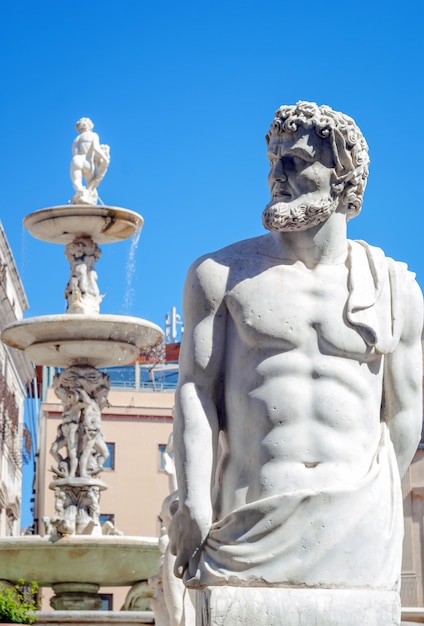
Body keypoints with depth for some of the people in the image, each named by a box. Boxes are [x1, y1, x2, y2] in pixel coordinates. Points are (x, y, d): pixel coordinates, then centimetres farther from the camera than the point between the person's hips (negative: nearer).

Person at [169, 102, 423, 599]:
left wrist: (372, 510, 11)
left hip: (355, 518, 1)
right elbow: (197, 388, -1)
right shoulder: (222, 275, 7)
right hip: (252, 518, -1)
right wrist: (193, 502, -11)